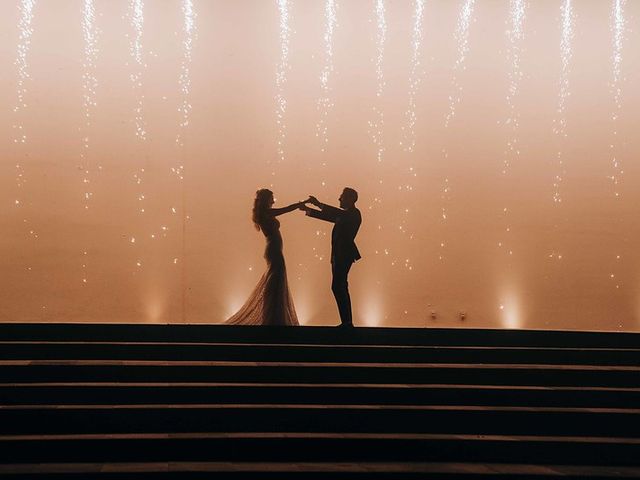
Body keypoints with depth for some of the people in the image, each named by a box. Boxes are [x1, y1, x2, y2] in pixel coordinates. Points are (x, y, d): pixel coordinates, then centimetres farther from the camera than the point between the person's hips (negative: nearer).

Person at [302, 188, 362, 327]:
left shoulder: (354, 214, -9)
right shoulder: (345, 214, 19)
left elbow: (339, 214, -27)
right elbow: (328, 216, 26)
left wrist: (318, 204, -27)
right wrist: (308, 210, 20)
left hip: (344, 255, -10)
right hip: (339, 255, 10)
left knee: (337, 287, -13)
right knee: (341, 288, 10)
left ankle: (347, 322, -12)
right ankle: (347, 322, 15)